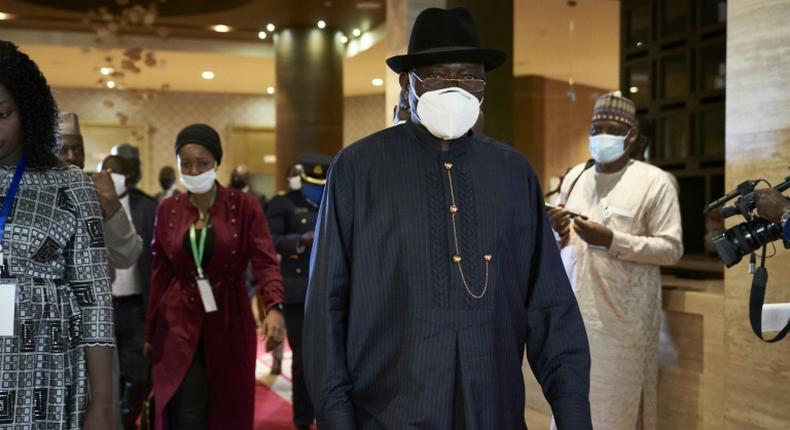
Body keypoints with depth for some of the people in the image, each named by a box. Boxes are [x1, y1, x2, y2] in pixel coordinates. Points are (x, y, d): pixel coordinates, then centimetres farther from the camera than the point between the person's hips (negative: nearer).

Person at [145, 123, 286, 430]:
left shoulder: (244, 207, -4)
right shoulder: (167, 210, 4)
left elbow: (265, 262, -14)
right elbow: (160, 274, 8)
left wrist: (274, 308, -32)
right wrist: (150, 333, 9)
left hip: (229, 323, -1)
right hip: (180, 325, 1)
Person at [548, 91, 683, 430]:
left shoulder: (655, 182, -4)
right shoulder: (574, 177, 13)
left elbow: (672, 249, -9)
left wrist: (612, 240, -20)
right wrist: (557, 232, -4)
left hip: (622, 318, -5)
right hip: (573, 312, 5)